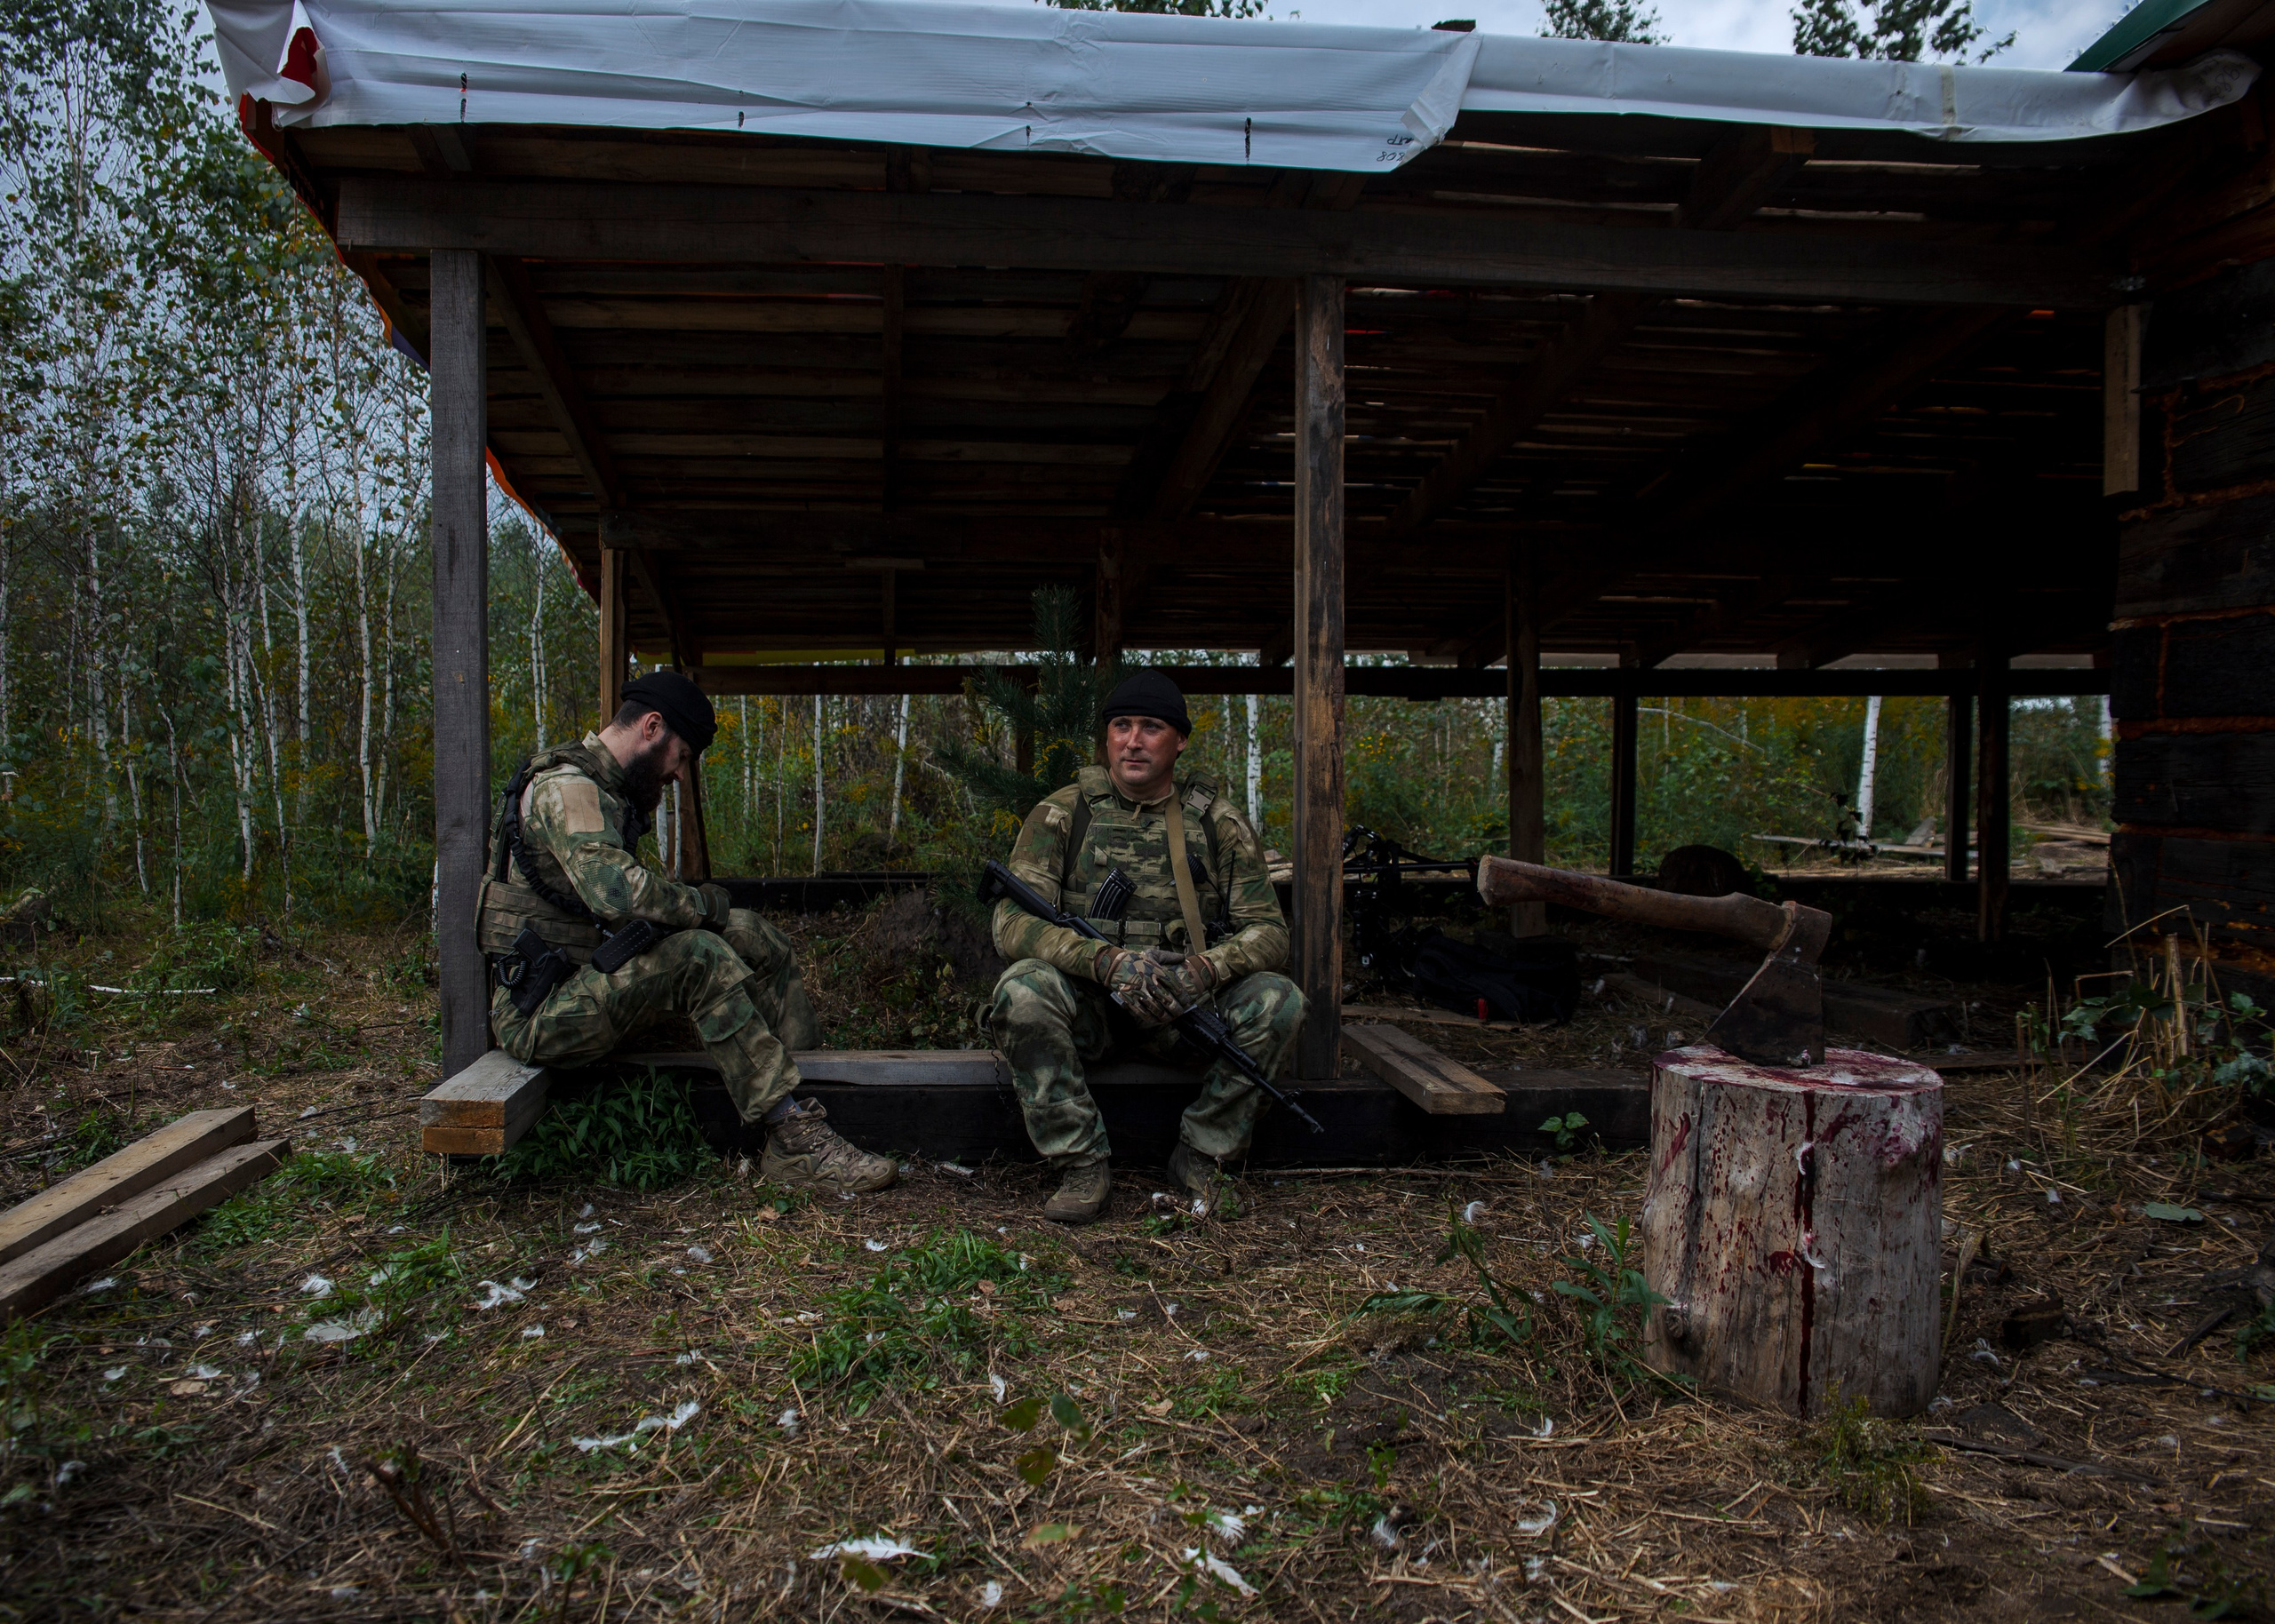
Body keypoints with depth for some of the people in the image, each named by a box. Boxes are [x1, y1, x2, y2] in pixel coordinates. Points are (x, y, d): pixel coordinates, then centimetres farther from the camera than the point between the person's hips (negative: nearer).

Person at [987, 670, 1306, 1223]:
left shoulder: (1218, 821, 2)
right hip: (1088, 1005, -1)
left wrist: (1206, 969, -25)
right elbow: (1013, 922, -12)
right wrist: (1107, 961, -29)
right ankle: (1083, 1165, -17)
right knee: (1022, 990, -32)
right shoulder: (1061, 813, -2)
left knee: (1278, 1001, -24)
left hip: (1186, 1008, 1)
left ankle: (1198, 1156, -7)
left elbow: (1267, 929, -1)